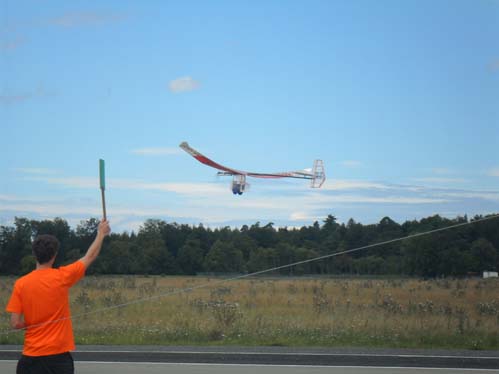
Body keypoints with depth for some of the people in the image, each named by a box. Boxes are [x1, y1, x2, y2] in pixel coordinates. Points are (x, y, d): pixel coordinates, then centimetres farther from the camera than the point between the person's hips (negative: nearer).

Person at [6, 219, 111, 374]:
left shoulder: (21, 284, -4)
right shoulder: (62, 277, -6)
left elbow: (15, 323, -5)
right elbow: (90, 257, 9)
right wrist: (101, 234, 25)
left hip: (32, 355, 1)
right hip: (59, 354, -1)